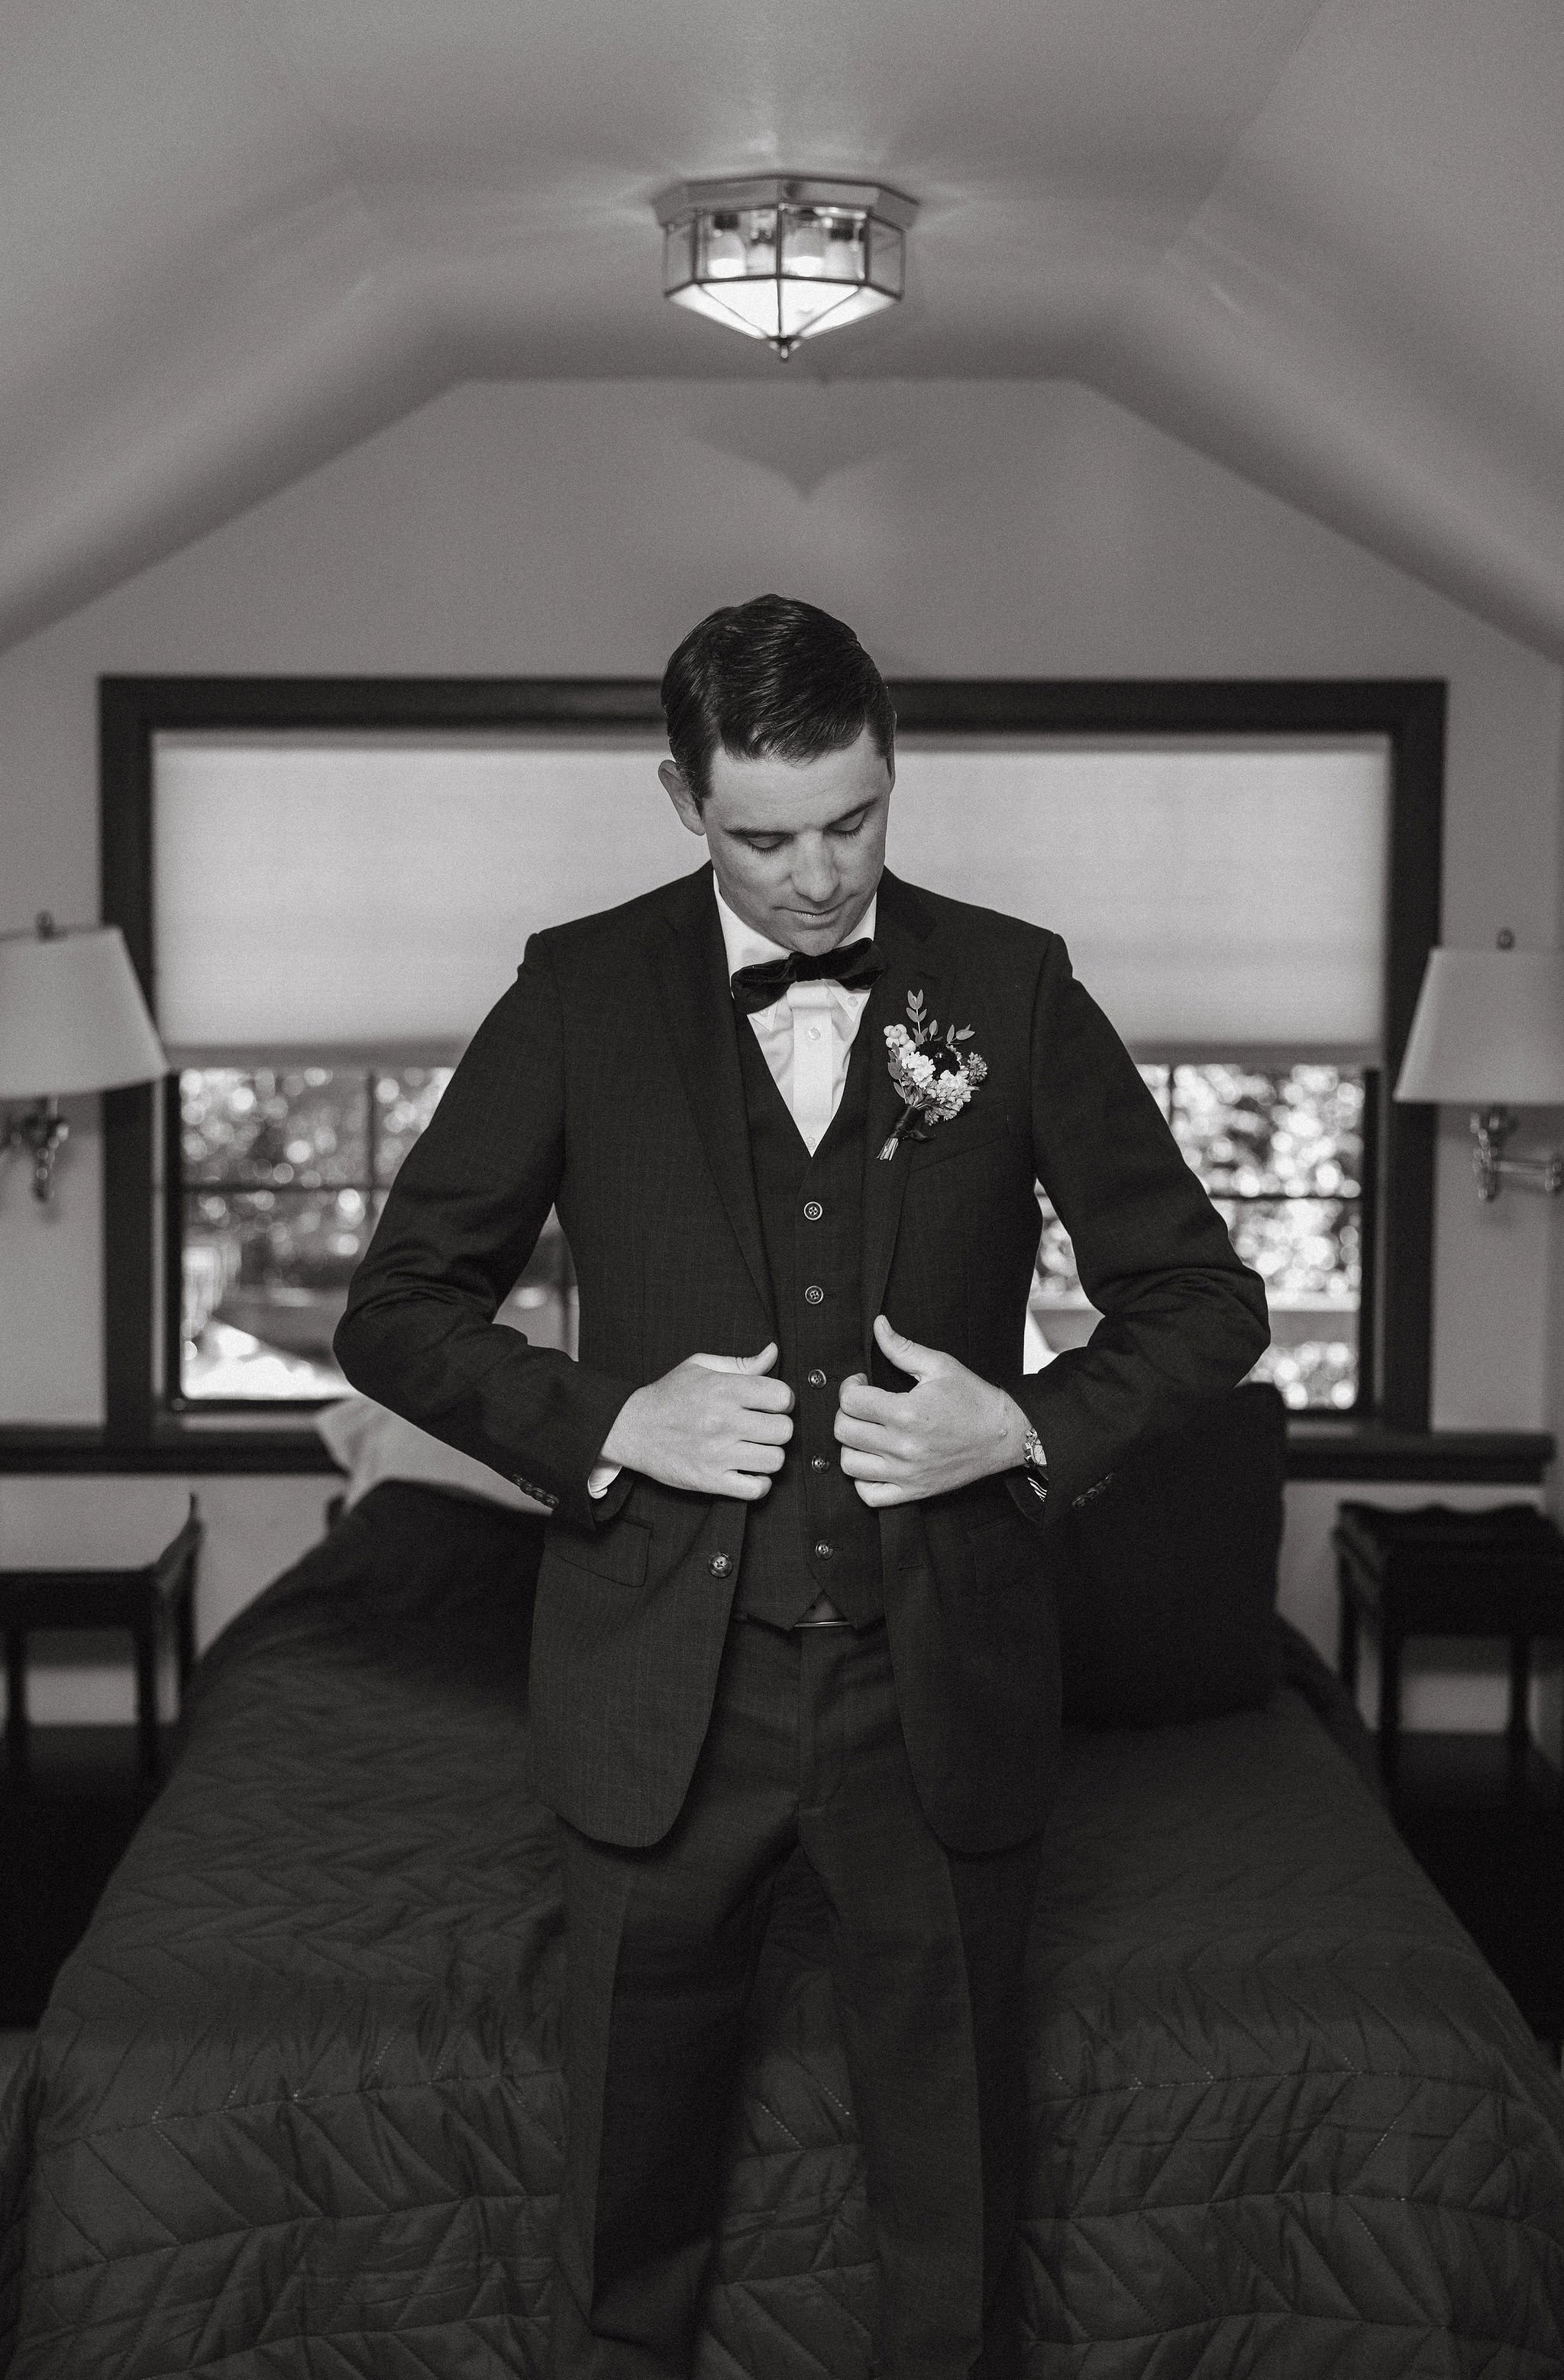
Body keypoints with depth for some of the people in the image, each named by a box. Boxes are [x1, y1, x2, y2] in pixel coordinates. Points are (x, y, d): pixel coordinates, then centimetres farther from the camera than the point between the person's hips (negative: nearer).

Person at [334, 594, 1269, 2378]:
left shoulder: (1011, 988, 0)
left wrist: (1034, 1427, -12)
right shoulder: (582, 992, -1)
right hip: (665, 1685, 0)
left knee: (957, 2193, 13)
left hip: (939, 1685, 0)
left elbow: (1203, 1295, 5)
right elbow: (394, 1310, 2)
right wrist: (605, 1421, -13)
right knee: (633, 2188, 15)